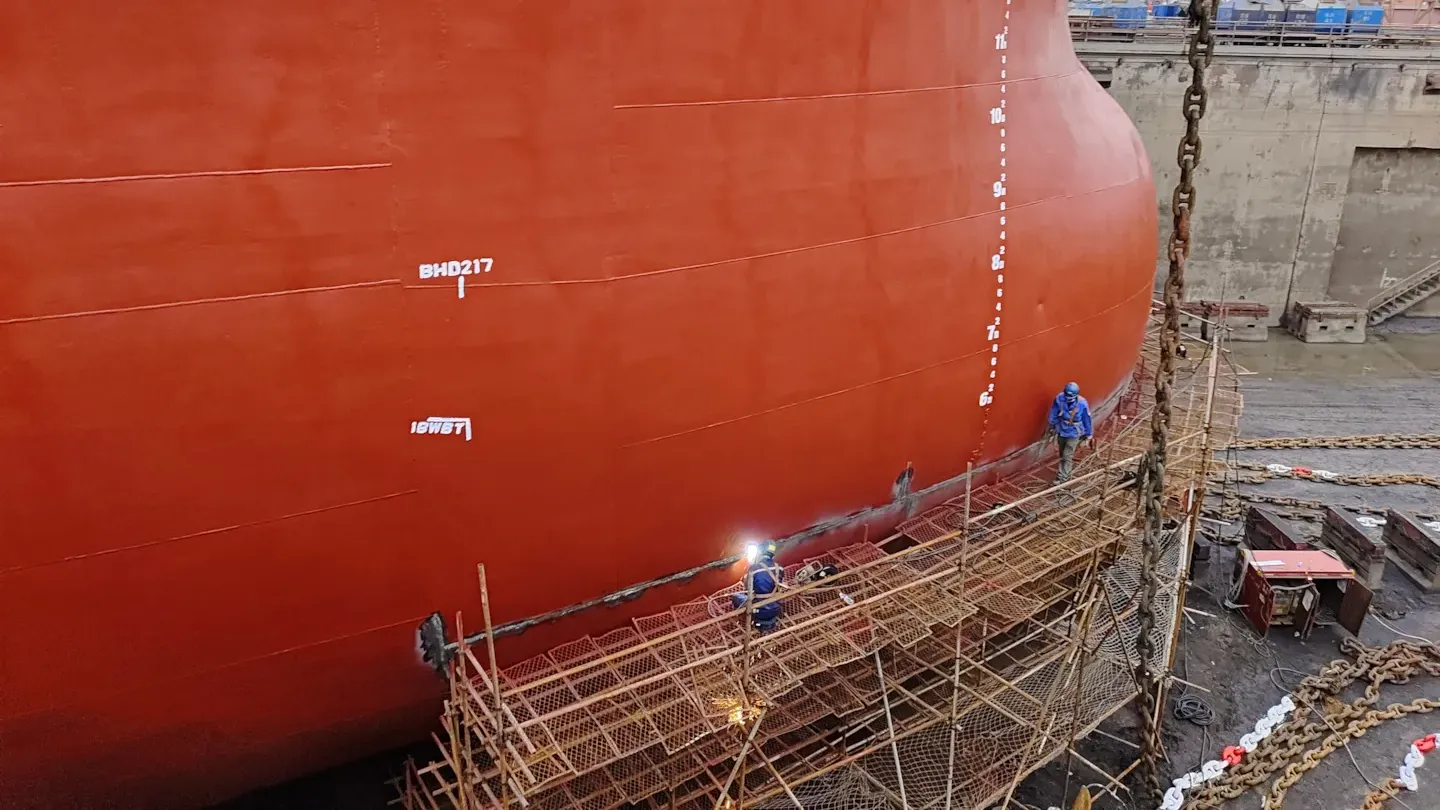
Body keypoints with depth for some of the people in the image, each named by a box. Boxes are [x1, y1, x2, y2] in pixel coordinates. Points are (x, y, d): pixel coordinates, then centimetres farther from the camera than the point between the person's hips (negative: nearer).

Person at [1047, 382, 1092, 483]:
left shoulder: (1082, 404, -27)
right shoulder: (1059, 399, -22)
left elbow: (1087, 420, -11)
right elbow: (1053, 414, -4)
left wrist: (1087, 435, -1)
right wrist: (1052, 428, 8)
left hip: (1074, 434, -3)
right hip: (1061, 431, 3)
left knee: (1067, 455, 2)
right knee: (1062, 454, 20)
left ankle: (1062, 477, 13)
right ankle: (1063, 471, 39)